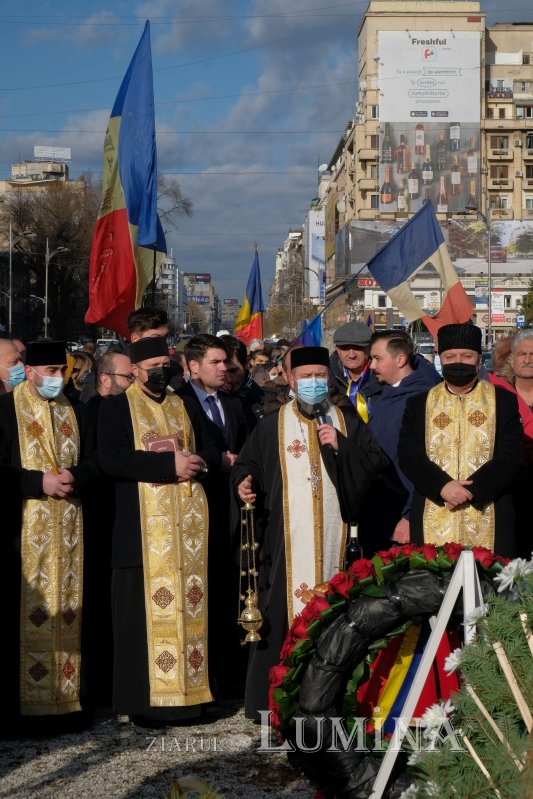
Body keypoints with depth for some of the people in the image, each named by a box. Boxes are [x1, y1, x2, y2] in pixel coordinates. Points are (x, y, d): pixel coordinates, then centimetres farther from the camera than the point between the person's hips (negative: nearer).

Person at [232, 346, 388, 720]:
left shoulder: (348, 422, 12)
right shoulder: (272, 425, 10)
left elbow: (378, 464, 4)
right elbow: (247, 464, 10)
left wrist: (340, 446, -9)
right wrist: (245, 483, -11)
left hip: (334, 537, 1)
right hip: (286, 540, -1)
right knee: (284, 609, -5)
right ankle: (274, 699, 2)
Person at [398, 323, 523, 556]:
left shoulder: (503, 401, 7)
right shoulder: (419, 404, 11)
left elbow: (512, 455, -1)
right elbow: (408, 455, 2)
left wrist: (472, 490, -14)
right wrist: (442, 486, -14)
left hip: (487, 519, -1)